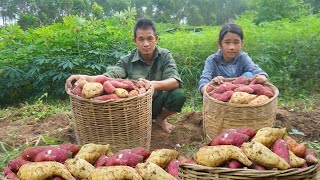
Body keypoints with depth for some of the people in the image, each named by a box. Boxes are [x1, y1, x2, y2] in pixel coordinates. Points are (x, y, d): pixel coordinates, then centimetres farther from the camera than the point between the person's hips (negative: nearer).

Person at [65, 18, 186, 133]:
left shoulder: (165, 56, -12)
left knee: (178, 95, -28)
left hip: (157, 103, 0)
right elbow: (109, 76, -25)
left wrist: (154, 84, -47)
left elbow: (175, 81, -26)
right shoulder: (128, 60, -11)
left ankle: (160, 118, 4)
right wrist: (85, 78, -46)